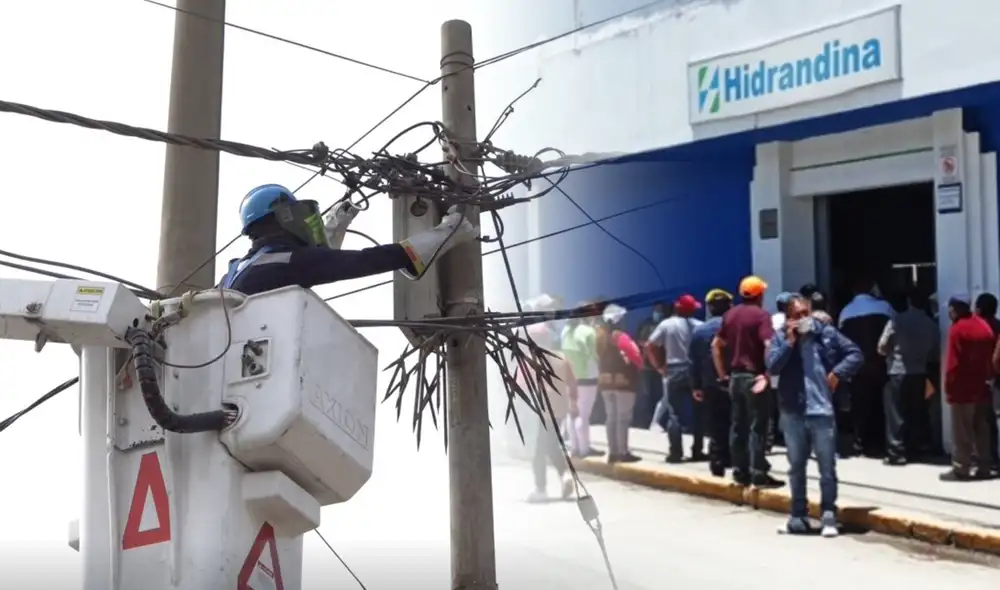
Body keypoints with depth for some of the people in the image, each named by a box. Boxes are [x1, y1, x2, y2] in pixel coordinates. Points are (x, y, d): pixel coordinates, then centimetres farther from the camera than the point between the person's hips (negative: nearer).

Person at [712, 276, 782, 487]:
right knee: (757, 426, -3)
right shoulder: (761, 315, -10)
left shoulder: (730, 314, 10)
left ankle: (740, 471, 14)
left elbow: (716, 345, 13)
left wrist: (722, 373, 15)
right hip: (755, 377, -6)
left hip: (736, 376, 6)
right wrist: (768, 374, -15)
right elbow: (769, 346, -22)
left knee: (738, 425, 11)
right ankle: (758, 474, -3)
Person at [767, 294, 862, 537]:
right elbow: (772, 367, -10)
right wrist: (789, 342, -14)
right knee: (796, 466, 12)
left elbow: (855, 354, 5)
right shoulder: (781, 337, 2)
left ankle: (828, 515, 11)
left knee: (827, 466, 2)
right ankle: (799, 515, 23)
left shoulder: (827, 333, 1)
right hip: (793, 412, 1)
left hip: (822, 410, -1)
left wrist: (838, 372, -8)